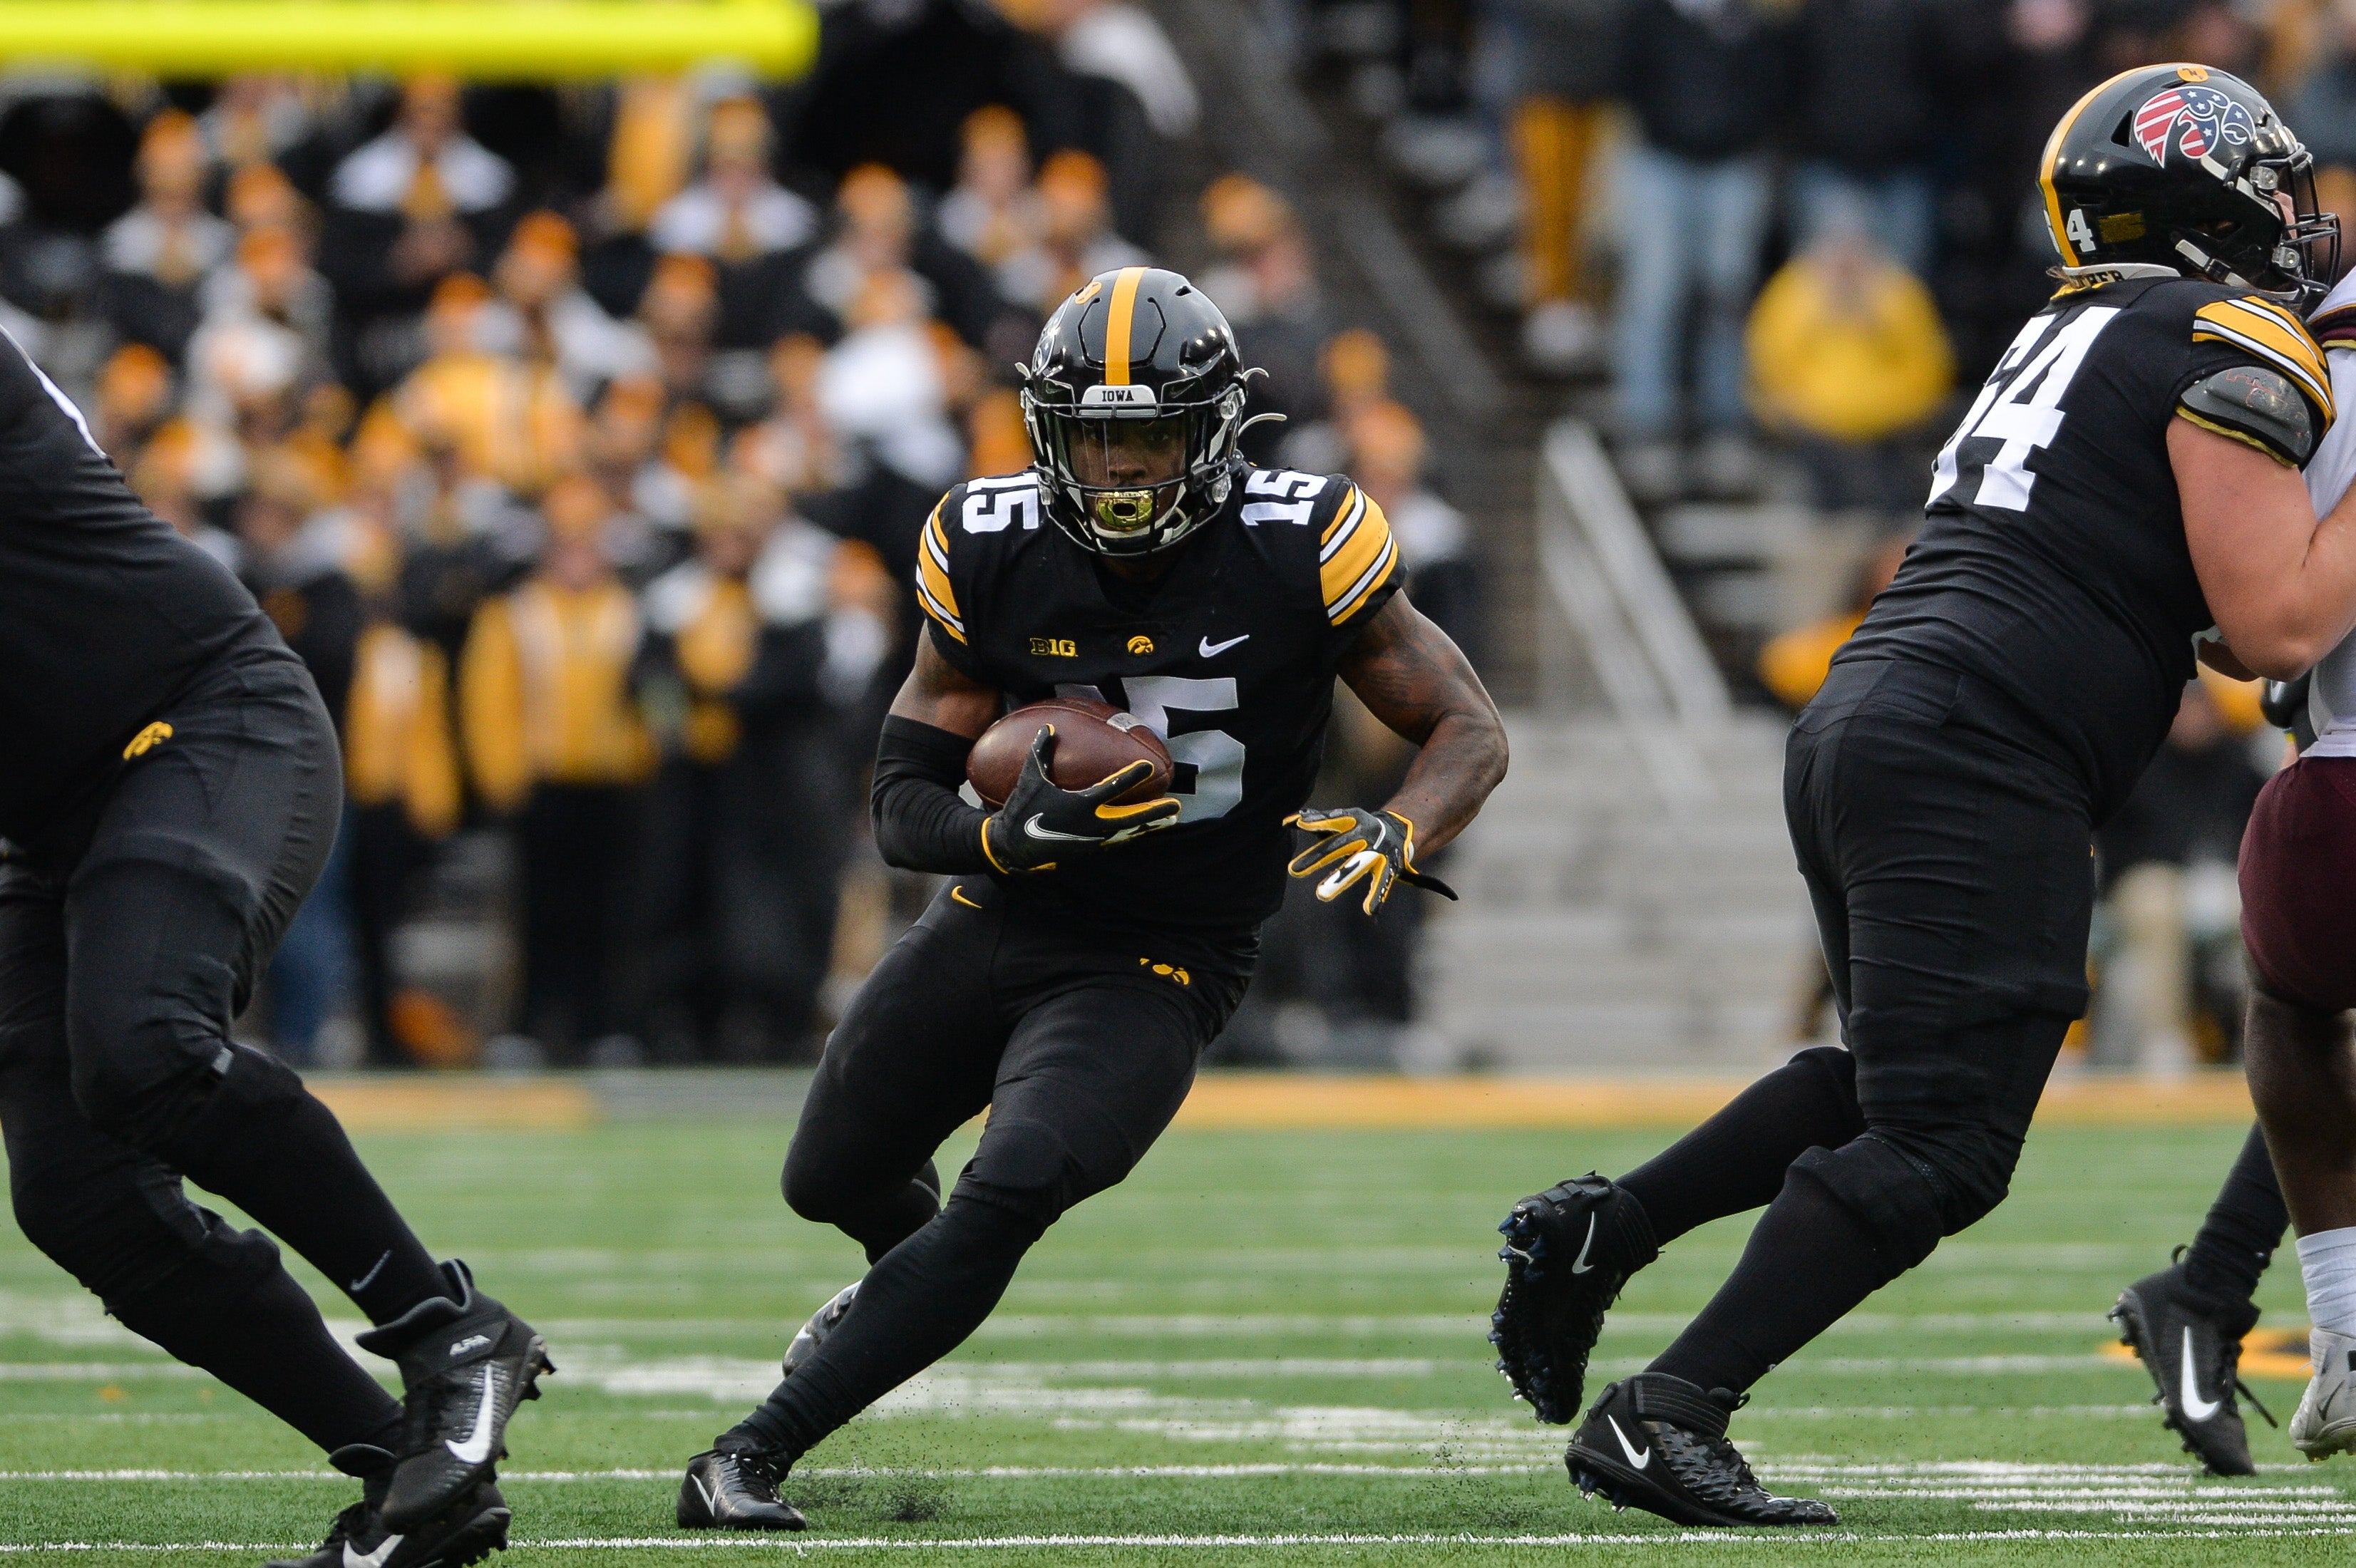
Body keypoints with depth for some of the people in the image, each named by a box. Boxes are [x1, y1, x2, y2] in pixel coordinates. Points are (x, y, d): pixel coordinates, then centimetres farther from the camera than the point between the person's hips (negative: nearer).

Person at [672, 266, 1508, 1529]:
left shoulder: (1297, 554, -18)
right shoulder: (992, 556, -11)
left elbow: (1472, 733, -8)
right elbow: (904, 808, -6)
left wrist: (1396, 835, -30)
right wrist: (1010, 834, -29)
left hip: (1154, 971, -4)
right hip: (997, 918, 4)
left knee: (1008, 1199, -27)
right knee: (831, 1182, 21)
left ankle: (752, 1458, -21)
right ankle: (916, 1275, 60)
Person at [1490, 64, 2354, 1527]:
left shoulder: (2074, 335, 23)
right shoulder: (2231, 352, -4)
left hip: (1857, 729, 9)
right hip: (1976, 766, -9)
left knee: (1894, 1074, 27)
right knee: (1938, 1145, -5)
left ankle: (1600, 1230, 20)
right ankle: (1666, 1418, -9)